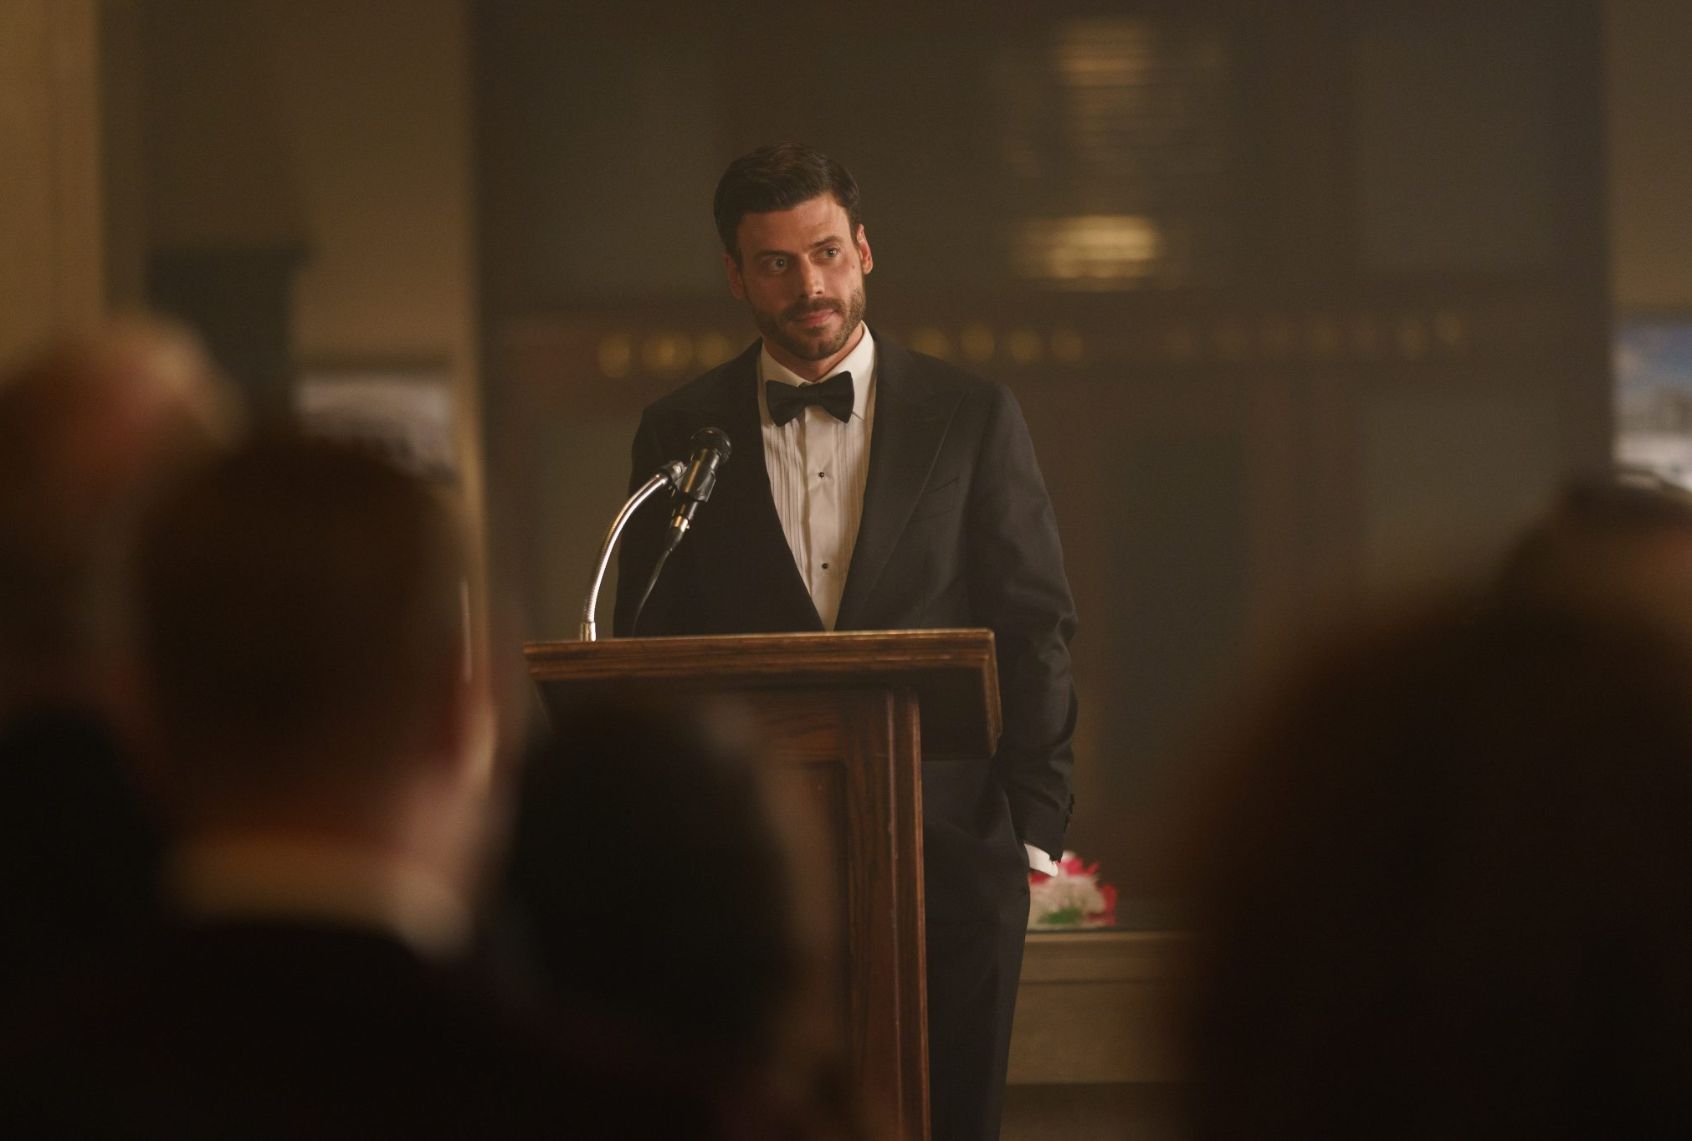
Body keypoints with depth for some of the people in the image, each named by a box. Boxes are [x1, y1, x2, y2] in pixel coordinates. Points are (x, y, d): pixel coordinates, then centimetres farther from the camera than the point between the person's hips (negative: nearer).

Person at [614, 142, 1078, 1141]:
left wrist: (1036, 828, -1)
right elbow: (649, 647, 10)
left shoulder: (974, 418, 6)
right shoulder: (681, 435, 8)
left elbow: (1035, 630, 6)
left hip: (945, 844, 0)